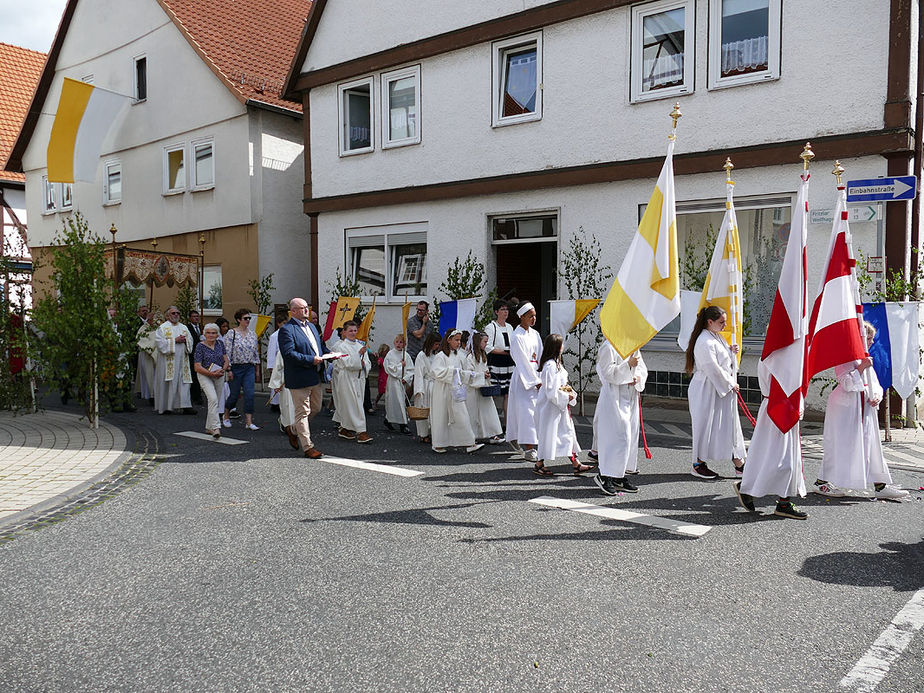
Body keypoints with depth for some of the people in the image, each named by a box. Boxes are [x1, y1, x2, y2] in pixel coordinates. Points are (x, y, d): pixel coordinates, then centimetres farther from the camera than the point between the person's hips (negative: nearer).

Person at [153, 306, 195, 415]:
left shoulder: (184, 327, 16)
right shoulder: (162, 328, 1)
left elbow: (190, 340, 15)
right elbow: (161, 342, -10)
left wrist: (185, 340, -6)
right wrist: (175, 340, -14)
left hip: (182, 360, 4)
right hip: (168, 361, -4)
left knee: (184, 382, -2)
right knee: (167, 384, -1)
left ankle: (185, 406, -4)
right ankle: (164, 407, 9)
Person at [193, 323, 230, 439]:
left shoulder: (220, 343, 4)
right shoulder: (200, 346, -10)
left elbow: (226, 359, 8)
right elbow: (197, 367, -13)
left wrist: (223, 370, -12)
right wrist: (211, 373, -23)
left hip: (219, 376, 5)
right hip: (204, 375, -5)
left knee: (215, 401, 11)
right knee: (213, 399, -22)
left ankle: (209, 426, 28)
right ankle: (216, 427, -26)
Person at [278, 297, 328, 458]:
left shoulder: (311, 326, 16)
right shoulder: (286, 330, -12)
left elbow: (320, 345, 27)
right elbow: (289, 353, -21)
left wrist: (327, 353, 5)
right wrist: (311, 360, -23)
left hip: (316, 377, 9)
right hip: (299, 379, -9)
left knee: (316, 409, 18)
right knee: (302, 412, 1)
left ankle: (293, 430, 39)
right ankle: (308, 447, 9)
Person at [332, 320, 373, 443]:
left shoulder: (360, 345, 13)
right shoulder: (340, 346, -7)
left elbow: (368, 363, 13)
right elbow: (348, 363, -16)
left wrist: (363, 364, -8)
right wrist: (359, 354, -22)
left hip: (359, 379, 6)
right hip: (346, 380, -6)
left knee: (347, 405, 13)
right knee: (354, 405, -8)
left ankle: (344, 428, 25)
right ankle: (361, 432, -9)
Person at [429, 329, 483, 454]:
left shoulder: (458, 355, 12)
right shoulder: (440, 356, -11)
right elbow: (436, 371, -22)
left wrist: (467, 374, 5)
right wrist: (451, 370, -19)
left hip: (456, 391, 6)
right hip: (443, 391, -6)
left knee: (462, 416, 1)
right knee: (441, 417, 4)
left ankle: (469, 444, 4)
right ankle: (438, 445, 16)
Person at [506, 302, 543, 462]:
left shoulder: (535, 334, 13)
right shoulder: (517, 337, -10)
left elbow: (540, 357, 12)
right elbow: (522, 362, -14)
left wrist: (541, 379, 0)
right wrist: (536, 381, -15)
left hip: (536, 377, 7)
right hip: (523, 379, -7)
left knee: (536, 411, 9)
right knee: (526, 410, -10)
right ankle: (528, 449, -11)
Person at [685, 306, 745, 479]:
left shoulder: (717, 337, 12)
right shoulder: (705, 342, -19)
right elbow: (713, 369, -20)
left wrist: (731, 351, 4)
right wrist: (730, 384, -11)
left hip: (723, 390, 10)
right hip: (707, 391, -10)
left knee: (730, 424, 10)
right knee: (706, 426, 0)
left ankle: (739, 465, 16)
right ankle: (698, 465, 13)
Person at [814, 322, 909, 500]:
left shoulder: (866, 358, 17)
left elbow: (874, 383, 17)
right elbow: (847, 383, -19)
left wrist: (877, 396, -3)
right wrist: (861, 367, -21)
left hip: (865, 407, 8)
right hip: (845, 406, -8)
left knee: (871, 444, 8)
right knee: (839, 444, -3)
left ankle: (880, 485, 12)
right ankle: (822, 481, 7)